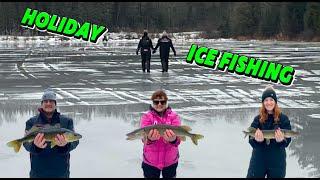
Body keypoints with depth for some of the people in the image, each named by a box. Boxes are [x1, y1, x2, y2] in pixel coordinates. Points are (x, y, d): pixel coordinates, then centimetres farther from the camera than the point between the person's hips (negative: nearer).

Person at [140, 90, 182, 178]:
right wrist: (149, 139, -43)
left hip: (170, 161, 1)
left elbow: (177, 139, -17)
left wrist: (173, 139, -41)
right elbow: (144, 138, -20)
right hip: (150, 162, -1)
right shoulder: (146, 116, -5)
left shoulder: (174, 116, -3)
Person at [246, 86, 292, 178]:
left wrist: (281, 140, -28)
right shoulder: (258, 119, 1)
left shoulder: (283, 119, -2)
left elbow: (287, 140, -7)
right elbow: (251, 140, -4)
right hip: (259, 160, 1)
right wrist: (257, 140, -26)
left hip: (277, 161, -1)